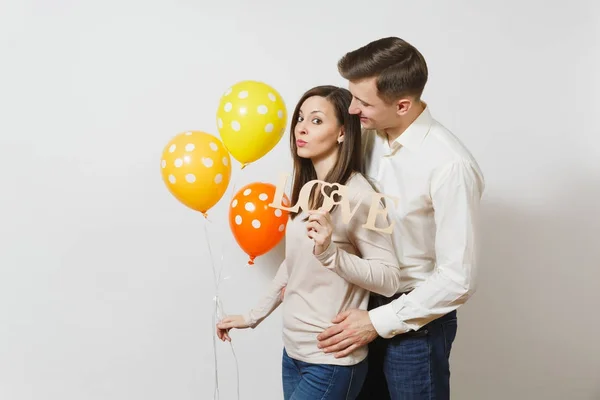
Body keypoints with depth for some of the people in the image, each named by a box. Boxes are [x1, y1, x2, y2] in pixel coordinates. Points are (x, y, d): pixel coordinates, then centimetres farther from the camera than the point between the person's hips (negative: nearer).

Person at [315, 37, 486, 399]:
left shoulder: (450, 166, -26)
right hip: (367, 303, 6)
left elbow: (457, 280, -22)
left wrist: (379, 322, -18)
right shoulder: (371, 136, -5)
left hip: (415, 320, -6)